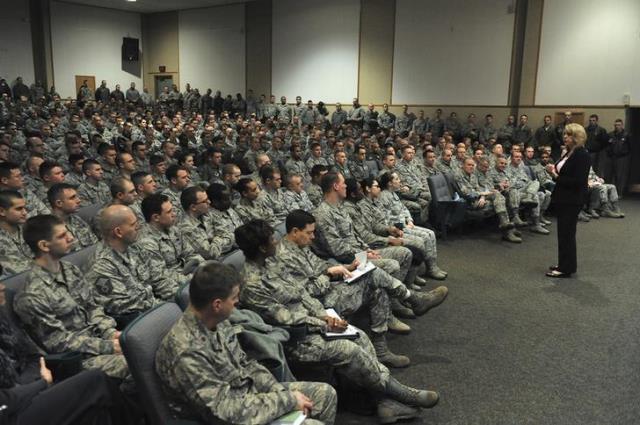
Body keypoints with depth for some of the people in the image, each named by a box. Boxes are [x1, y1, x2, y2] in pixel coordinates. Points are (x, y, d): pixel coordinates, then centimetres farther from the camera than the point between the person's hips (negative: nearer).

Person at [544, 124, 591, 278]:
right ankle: (564, 264, 27)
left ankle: (566, 268, 7)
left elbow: (578, 181, -22)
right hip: (563, 198, 9)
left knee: (566, 233, -2)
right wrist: (554, 170, -1)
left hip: (573, 200, -9)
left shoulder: (582, 155, -16)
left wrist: (556, 177, -18)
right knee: (564, 232, 15)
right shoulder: (569, 153, 10)